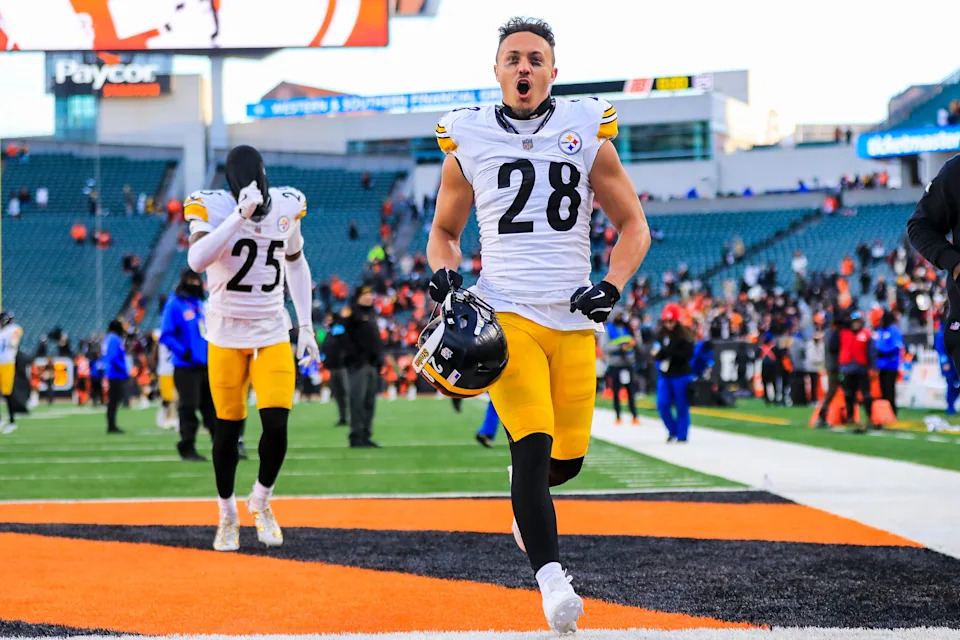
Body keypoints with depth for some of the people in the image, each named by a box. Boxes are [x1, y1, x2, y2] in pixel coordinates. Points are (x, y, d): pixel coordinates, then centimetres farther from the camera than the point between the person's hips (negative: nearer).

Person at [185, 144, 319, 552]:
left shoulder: (287, 206, -3)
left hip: (273, 333, 2)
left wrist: (306, 327, 11)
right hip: (226, 335, -2)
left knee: (277, 426, -9)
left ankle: (261, 503, 17)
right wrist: (240, 214, -38)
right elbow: (197, 261, -33)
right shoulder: (211, 206, -14)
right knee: (228, 429, 2)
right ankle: (228, 515, 23)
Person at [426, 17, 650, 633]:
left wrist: (611, 287, -6)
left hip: (574, 320, 2)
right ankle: (552, 580, -18)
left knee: (568, 456, 5)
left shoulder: (587, 133, 6)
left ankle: (528, 499, 40)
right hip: (506, 314, -2)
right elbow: (444, 231, 19)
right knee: (533, 443, -18)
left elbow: (634, 226, 11)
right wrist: (445, 274, -2)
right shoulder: (468, 141, 6)